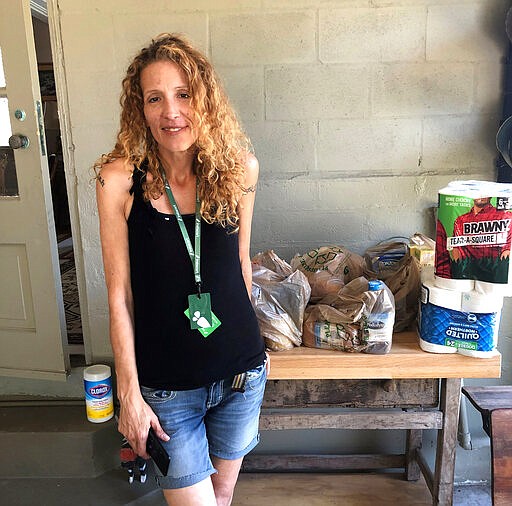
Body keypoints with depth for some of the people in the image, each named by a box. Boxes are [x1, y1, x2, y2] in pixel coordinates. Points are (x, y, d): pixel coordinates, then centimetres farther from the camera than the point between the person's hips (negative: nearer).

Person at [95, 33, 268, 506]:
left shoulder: (239, 167, -7)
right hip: (166, 386, -2)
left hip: (241, 371, 3)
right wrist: (129, 394, -6)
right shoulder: (119, 178, -14)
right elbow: (120, 295, -10)